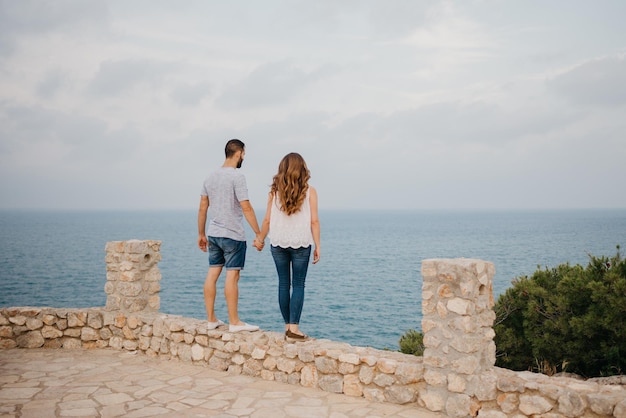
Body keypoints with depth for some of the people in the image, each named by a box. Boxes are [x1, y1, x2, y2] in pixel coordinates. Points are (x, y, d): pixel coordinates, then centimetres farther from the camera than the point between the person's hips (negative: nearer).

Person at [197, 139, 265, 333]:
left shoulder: (211, 176, 10)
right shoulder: (237, 176, -12)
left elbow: (202, 208, 12)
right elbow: (246, 208, -17)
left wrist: (201, 234, 19)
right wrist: (258, 235, -15)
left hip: (213, 234, 7)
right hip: (233, 235, -7)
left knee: (212, 274, 9)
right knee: (232, 276, -4)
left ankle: (211, 320, 15)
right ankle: (234, 322, 1)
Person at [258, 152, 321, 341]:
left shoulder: (275, 191, 1)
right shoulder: (309, 192, -3)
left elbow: (267, 220, 2)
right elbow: (314, 221, -6)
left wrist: (261, 239, 16)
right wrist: (317, 246, 0)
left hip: (278, 243, 2)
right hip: (301, 244, -2)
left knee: (283, 284, 10)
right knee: (298, 285, 2)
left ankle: (288, 325, 14)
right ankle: (294, 327, -4)